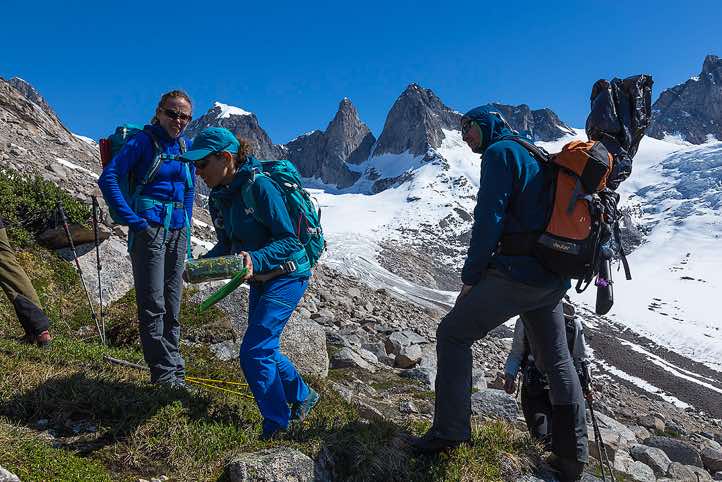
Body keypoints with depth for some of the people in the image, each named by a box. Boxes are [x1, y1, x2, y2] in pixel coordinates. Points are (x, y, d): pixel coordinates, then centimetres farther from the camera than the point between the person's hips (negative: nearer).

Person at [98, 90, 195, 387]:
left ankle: (173, 367, 24)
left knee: (172, 303, 12)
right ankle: (164, 371, 6)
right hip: (149, 227, -6)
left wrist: (187, 232, 14)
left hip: (178, 229, 6)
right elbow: (108, 179, -12)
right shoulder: (143, 141, -5)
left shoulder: (186, 146, 12)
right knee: (153, 303, -3)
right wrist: (132, 220, -15)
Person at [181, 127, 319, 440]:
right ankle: (302, 396, 40)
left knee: (254, 352, -12)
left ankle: (276, 428, 7)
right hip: (260, 278, 9)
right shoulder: (217, 198, 1)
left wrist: (255, 259, -40)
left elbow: (288, 241, -25)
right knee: (263, 349, 17)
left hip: (287, 275, -9)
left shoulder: (259, 186, -24)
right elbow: (227, 245, 10)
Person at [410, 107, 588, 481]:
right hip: (554, 279, 9)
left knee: (453, 333, 0)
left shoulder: (500, 152, -4)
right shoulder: (536, 156, 24)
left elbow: (489, 218, -15)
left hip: (518, 273, -9)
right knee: (556, 362, 16)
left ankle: (450, 430, -3)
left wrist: (471, 276, -10)